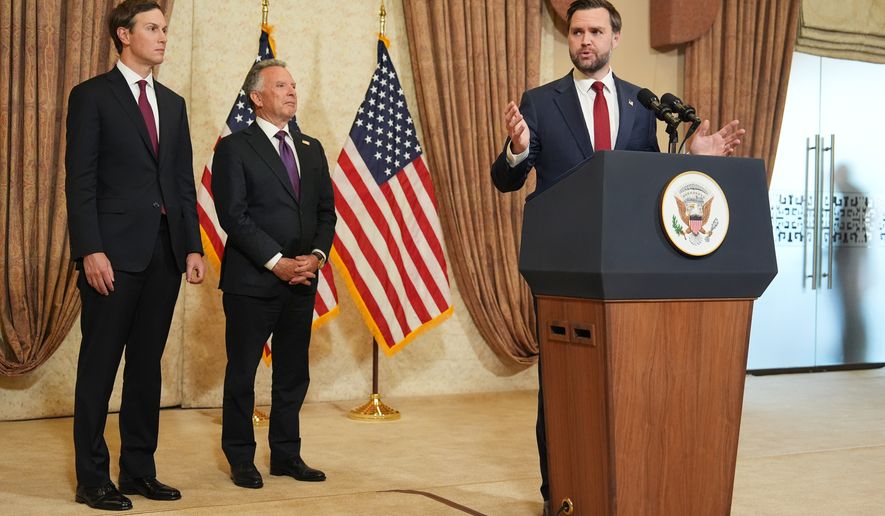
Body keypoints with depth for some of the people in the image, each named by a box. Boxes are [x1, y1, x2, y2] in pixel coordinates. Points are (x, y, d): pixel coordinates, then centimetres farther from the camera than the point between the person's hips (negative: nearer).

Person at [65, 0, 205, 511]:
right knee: (100, 367, 0)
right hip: (114, 253, -6)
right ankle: (92, 479, 8)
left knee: (147, 365, 10)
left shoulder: (173, 104, 16)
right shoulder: (92, 96, -1)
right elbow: (80, 181, -7)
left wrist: (193, 247, 7)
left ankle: (140, 470, 19)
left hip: (165, 253, 6)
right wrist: (91, 250, -15)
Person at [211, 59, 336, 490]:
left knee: (293, 374, 11)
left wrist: (317, 254, -6)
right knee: (242, 373, 5)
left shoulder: (311, 149, 14)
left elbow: (326, 211, 12)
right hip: (251, 281, -5)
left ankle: (286, 454, 23)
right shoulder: (235, 147, -4)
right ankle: (240, 459, 17)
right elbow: (233, 215, -12)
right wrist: (276, 261, -16)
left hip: (301, 280, 6)